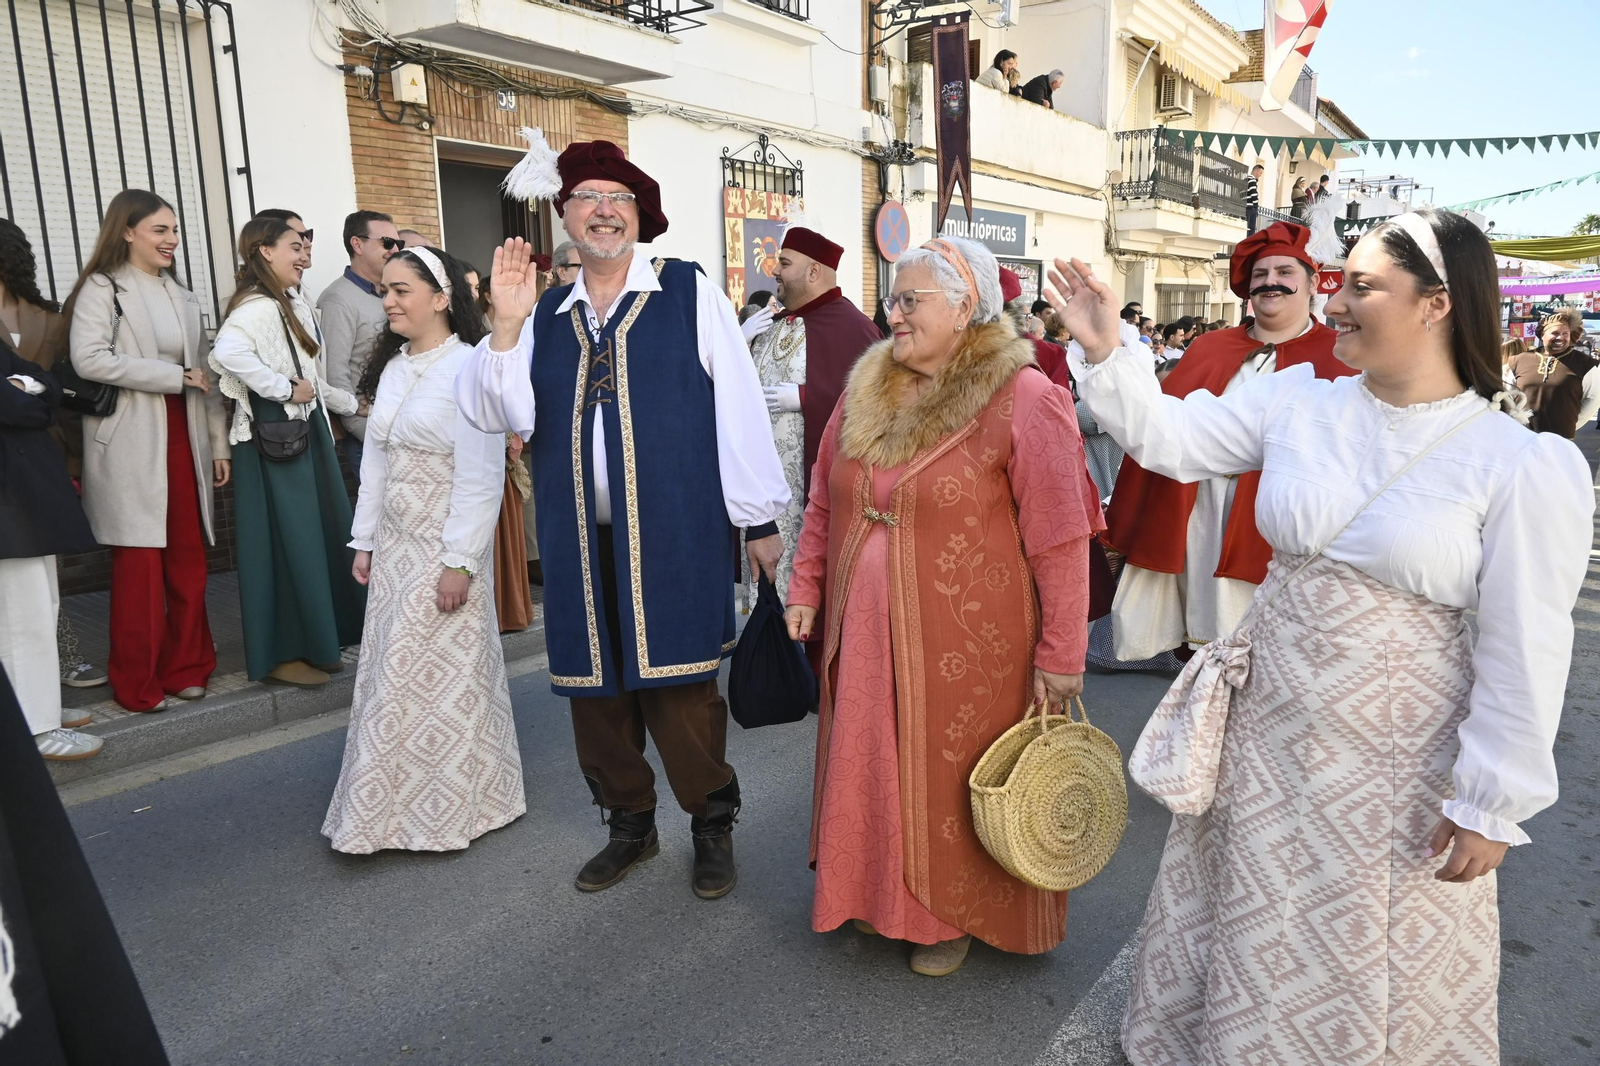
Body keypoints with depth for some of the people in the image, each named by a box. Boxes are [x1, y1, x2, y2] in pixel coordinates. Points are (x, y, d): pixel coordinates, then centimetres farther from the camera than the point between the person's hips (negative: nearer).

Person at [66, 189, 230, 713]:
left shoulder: (182, 297, 18)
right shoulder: (102, 289, -1)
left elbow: (205, 375, 16)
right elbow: (89, 359, -16)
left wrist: (219, 444, 12)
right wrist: (174, 376, -14)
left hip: (183, 440, 6)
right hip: (131, 447, -5)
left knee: (189, 560, 6)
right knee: (139, 564, -2)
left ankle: (185, 669, 18)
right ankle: (138, 684, 10)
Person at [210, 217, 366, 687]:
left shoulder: (290, 309, 17)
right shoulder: (258, 306, -14)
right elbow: (227, 352, -32)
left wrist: (352, 404, 28)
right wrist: (286, 389, -24)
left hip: (306, 434, 10)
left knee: (321, 537, 12)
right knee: (287, 543, -3)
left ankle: (314, 644, 23)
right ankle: (281, 654, 8)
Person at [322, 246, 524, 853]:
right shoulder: (392, 367, 10)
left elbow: (480, 475, -18)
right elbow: (375, 461, 13)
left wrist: (460, 561, -19)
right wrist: (365, 542, 12)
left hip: (447, 546, -7)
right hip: (395, 546, 7)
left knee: (442, 676, 1)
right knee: (391, 675, 12)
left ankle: (448, 810, 18)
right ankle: (386, 811, 26)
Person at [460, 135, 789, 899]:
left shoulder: (690, 293, 2)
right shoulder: (546, 315, 12)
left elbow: (738, 407, -2)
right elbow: (496, 414, 4)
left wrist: (759, 519, -4)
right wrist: (505, 326, -10)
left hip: (676, 540, -4)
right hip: (581, 546, 4)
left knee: (679, 691, 0)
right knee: (597, 690, 12)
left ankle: (713, 826, 22)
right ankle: (629, 823, 33)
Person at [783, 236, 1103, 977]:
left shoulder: (1022, 400, -13)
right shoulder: (865, 390, 6)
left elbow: (1061, 542, -14)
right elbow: (824, 504, 13)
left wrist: (1060, 654, -13)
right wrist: (806, 590, 11)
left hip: (966, 646, -5)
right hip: (864, 637, 6)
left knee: (954, 780, 10)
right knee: (872, 768, 17)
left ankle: (955, 914, 34)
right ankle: (879, 892, 41)